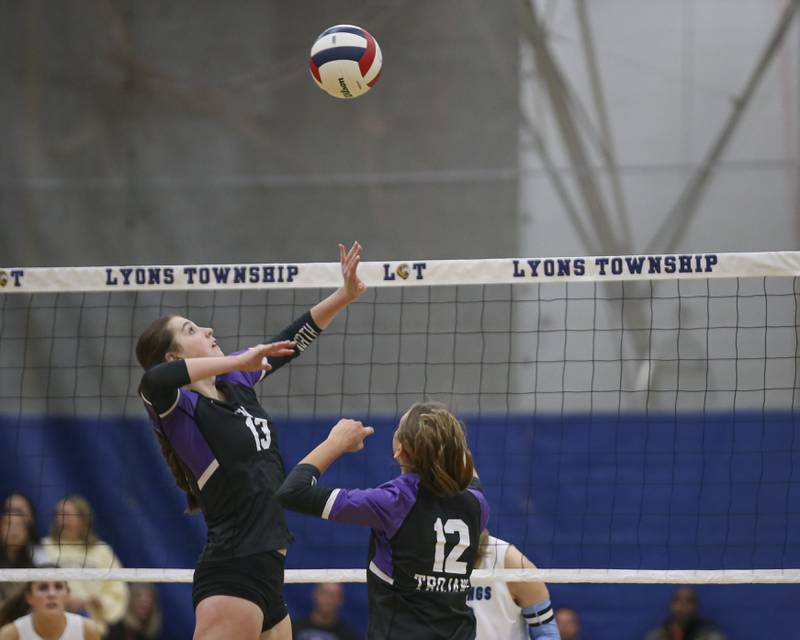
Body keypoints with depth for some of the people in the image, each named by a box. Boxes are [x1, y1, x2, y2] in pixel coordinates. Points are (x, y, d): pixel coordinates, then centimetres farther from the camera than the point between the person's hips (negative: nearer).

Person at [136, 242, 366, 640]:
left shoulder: (235, 383, 13)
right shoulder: (179, 406, -10)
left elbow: (290, 343, 24)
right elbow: (153, 381, -34)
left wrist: (343, 296, 15)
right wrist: (238, 361, -27)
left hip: (266, 574, 9)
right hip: (231, 578, -9)